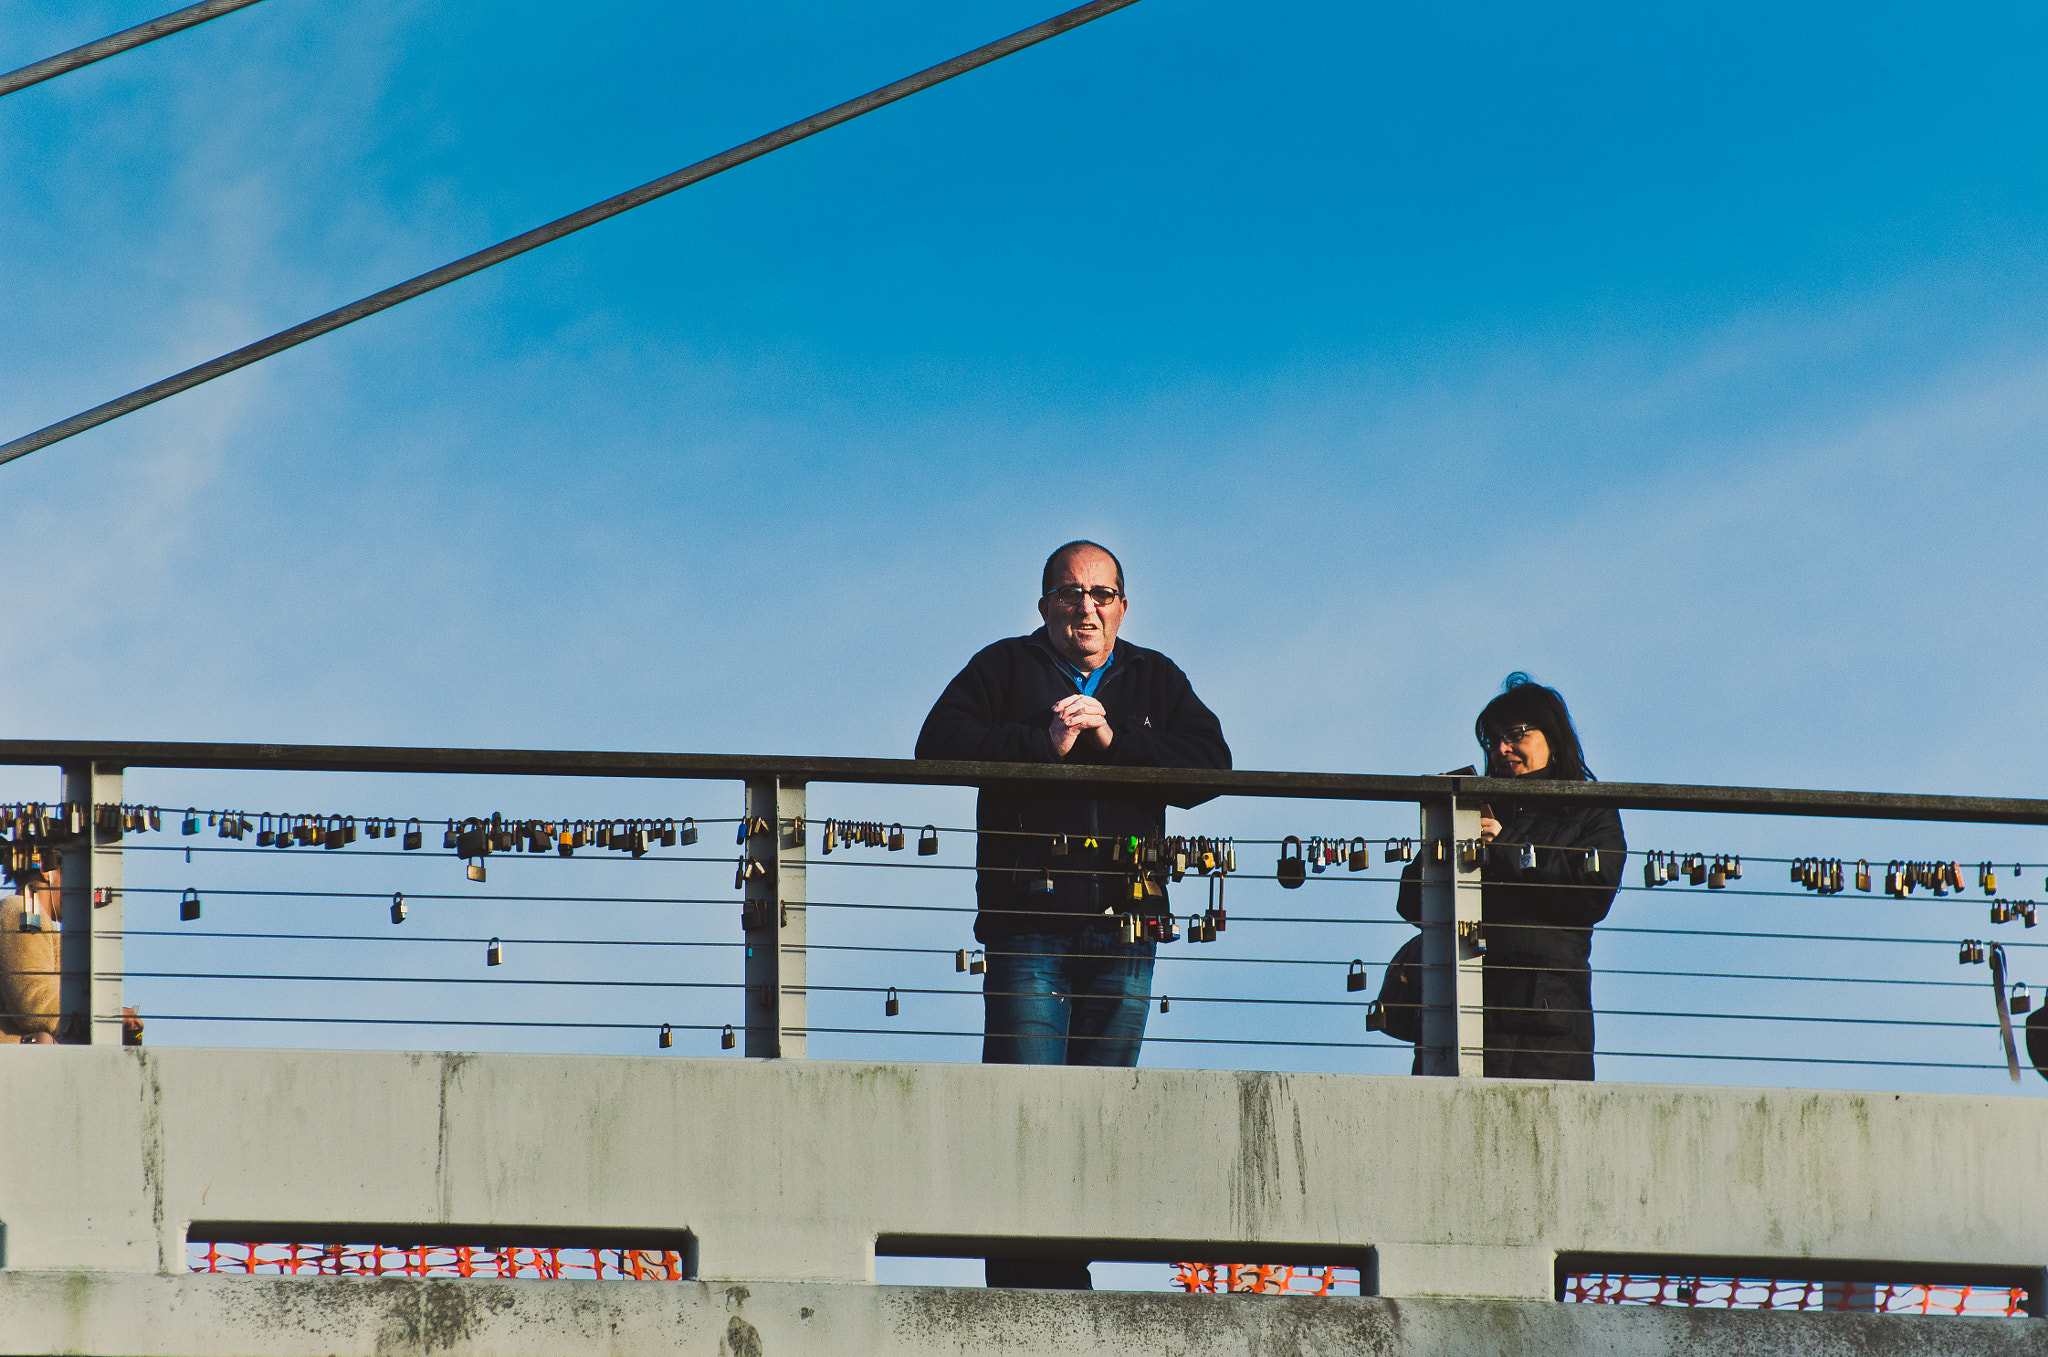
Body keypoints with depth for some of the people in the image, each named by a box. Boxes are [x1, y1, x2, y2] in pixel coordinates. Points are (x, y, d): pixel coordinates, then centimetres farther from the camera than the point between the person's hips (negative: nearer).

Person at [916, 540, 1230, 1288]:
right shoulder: (1005, 668, 11)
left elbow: (1210, 763, 3)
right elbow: (940, 745, -3)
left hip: (1124, 926, 3)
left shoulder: (1155, 680, 18)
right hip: (1027, 926, -3)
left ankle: (1067, 1274, 5)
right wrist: (1043, 744, -12)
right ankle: (1017, 1280, -11)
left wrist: (1115, 740, -8)